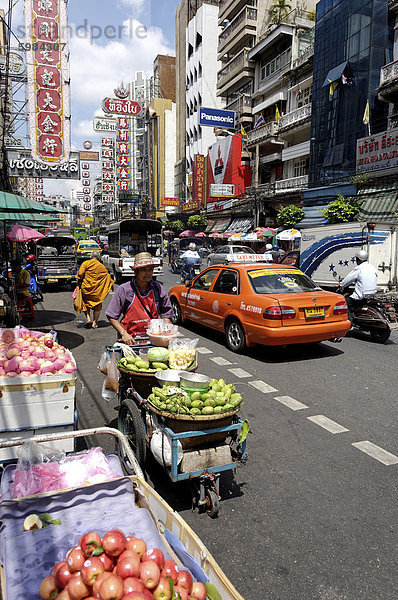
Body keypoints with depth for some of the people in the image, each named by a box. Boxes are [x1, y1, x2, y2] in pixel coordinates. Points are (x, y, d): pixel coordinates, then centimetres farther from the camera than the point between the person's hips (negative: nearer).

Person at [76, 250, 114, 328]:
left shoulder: (85, 263, -3)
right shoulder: (101, 266, 2)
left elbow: (80, 273, -11)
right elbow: (107, 276, 9)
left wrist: (79, 282, 4)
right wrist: (111, 284, 24)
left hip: (85, 287, 0)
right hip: (97, 290, 0)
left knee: (86, 303, 20)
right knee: (97, 306, 11)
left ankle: (88, 318, 4)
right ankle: (94, 323, 11)